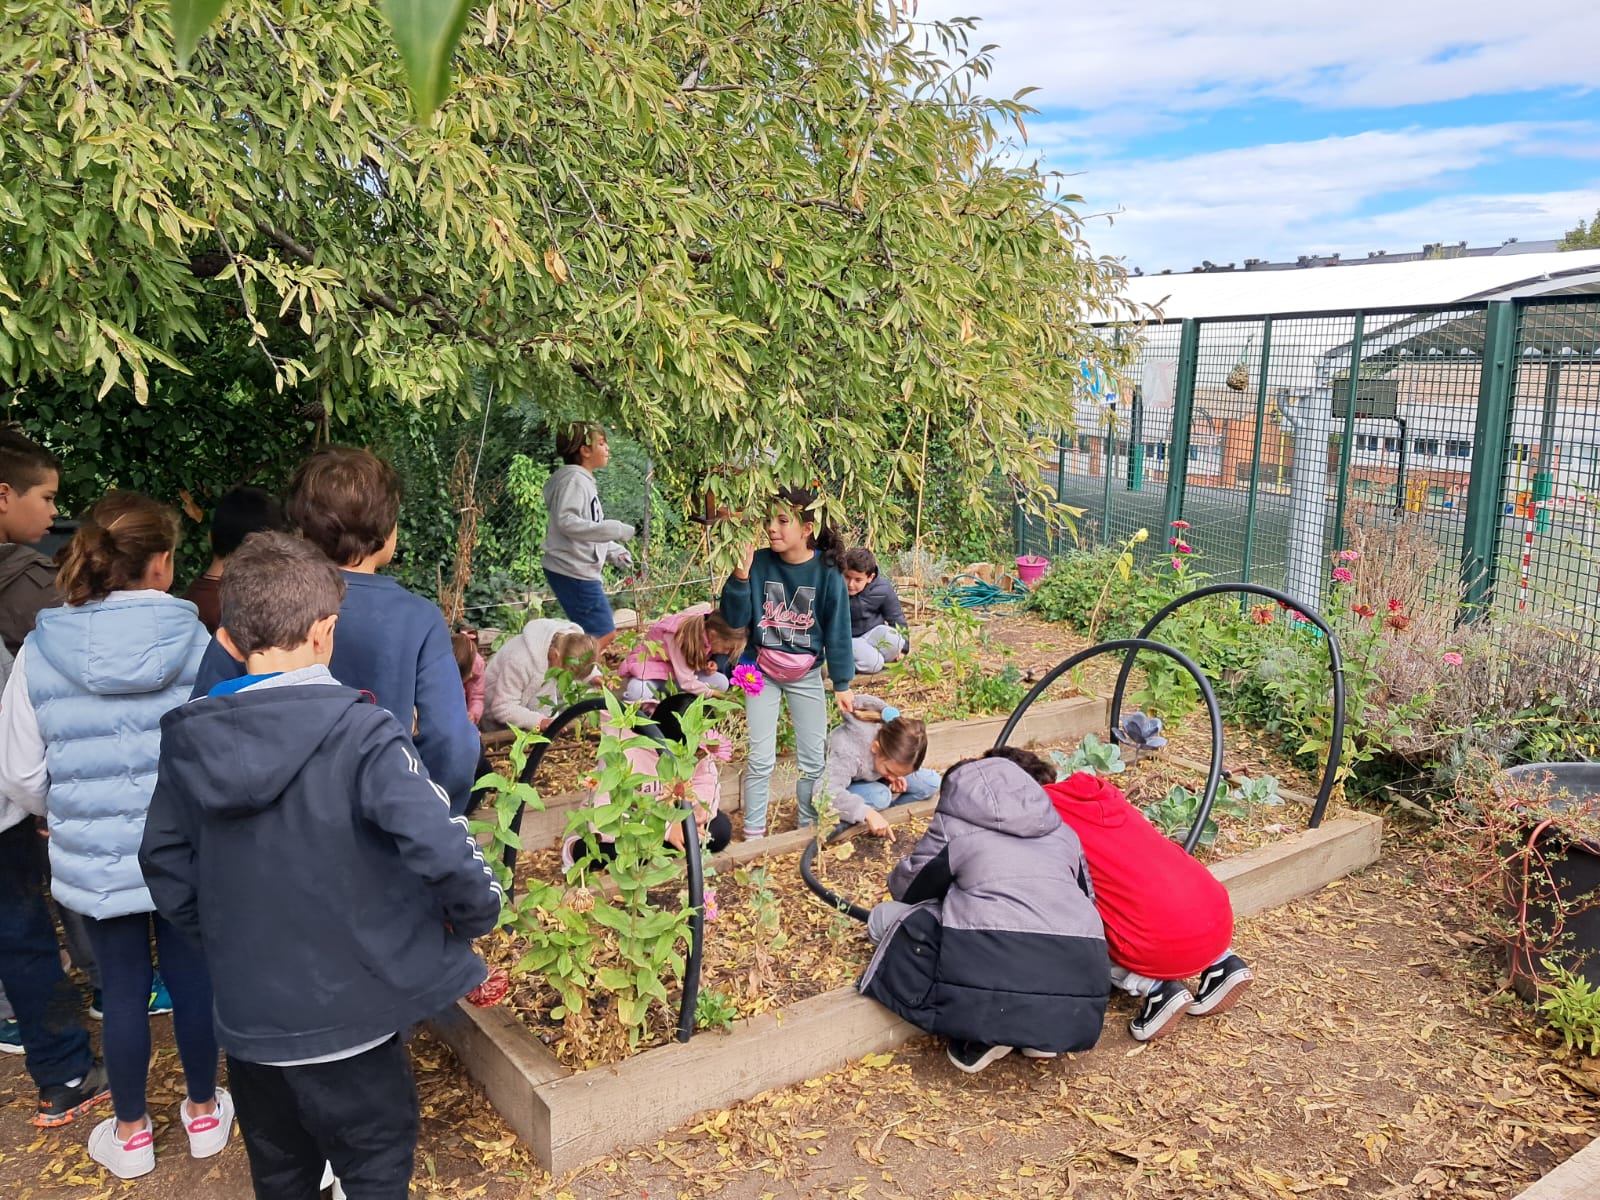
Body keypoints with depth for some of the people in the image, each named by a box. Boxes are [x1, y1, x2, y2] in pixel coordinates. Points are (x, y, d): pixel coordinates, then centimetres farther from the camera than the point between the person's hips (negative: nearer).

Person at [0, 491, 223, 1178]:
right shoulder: (197, 643, -15)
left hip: (94, 859, 1)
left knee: (123, 991, 16)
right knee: (193, 977, 17)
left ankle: (130, 1134, 34)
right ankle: (204, 1113, 36)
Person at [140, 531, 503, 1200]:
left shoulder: (189, 740, -4)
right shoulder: (362, 733, -22)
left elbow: (164, 863, 5)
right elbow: (443, 849, -30)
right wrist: (476, 917, -11)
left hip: (245, 1016, 5)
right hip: (347, 1015, -5)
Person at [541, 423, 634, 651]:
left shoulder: (585, 480, 17)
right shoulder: (573, 478, -13)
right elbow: (565, 521, -26)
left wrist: (614, 551, 8)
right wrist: (614, 530, -26)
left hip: (582, 571, 10)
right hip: (572, 571, -10)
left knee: (606, 633, 16)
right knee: (600, 634, -7)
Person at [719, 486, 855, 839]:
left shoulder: (827, 573, -14)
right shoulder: (759, 563, -14)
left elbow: (838, 631, -7)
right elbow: (735, 619, -12)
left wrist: (842, 684, -5)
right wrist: (740, 578, -27)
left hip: (806, 675, 0)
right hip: (762, 672, 0)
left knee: (814, 758, 9)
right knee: (761, 759, 4)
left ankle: (809, 826, 28)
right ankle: (753, 832, 19)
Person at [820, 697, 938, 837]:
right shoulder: (848, 752, -42)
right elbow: (828, 794, -53)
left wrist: (896, 778, -22)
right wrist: (867, 813, -57)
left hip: (870, 779, 7)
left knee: (931, 782, -11)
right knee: (880, 797, -37)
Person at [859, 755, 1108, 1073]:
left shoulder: (954, 826, 16)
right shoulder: (1062, 831, 27)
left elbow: (907, 888, 23)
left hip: (993, 964, -5)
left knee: (886, 916, 16)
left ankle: (979, 1029, 3)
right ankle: (1041, 1033, 14)